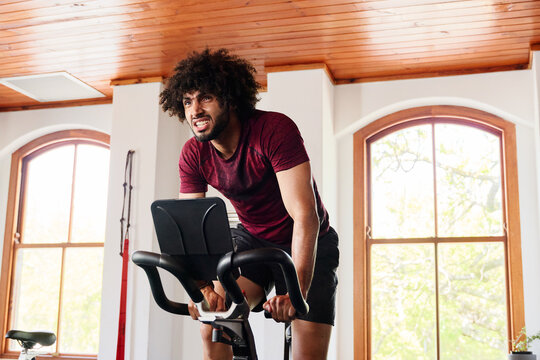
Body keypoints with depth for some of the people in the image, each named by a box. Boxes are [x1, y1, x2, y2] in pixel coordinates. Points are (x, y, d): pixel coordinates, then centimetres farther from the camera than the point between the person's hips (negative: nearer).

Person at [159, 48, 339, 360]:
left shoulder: (275, 129, -28)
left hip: (308, 244, -3)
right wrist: (202, 288, -35)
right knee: (213, 325, -17)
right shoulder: (193, 155, -12)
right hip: (252, 239, 4)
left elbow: (305, 216, -35)